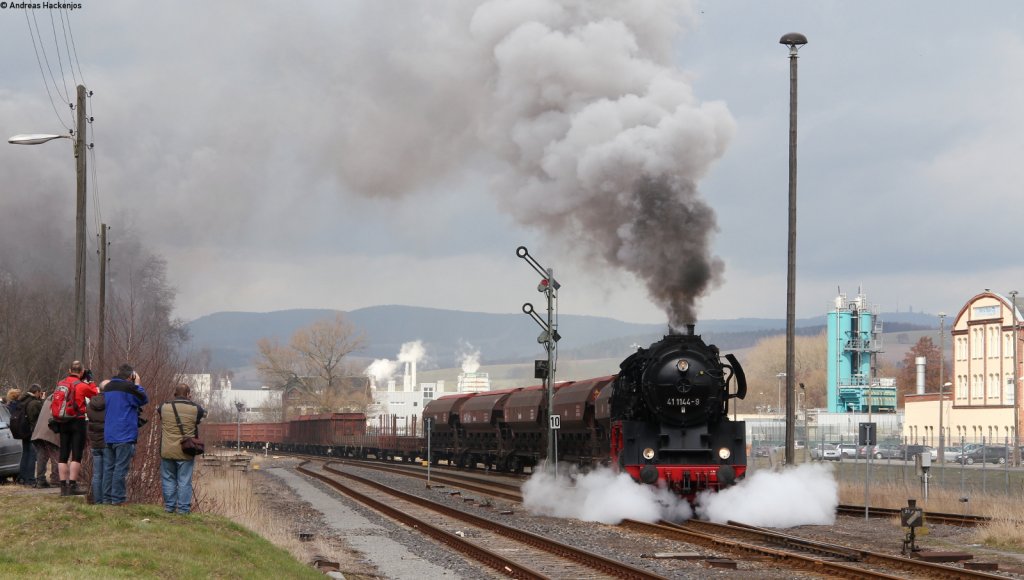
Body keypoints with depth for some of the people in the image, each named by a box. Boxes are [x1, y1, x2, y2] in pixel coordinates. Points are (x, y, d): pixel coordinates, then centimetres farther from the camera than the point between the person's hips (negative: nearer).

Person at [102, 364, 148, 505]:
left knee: (109, 466, 11)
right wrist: (137, 384, 7)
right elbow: (144, 399, -4)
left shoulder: (107, 387, 11)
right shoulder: (129, 387, -13)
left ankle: (107, 498, 13)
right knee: (121, 467, -5)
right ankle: (117, 498, -7)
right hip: (124, 435, -7)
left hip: (109, 435, 7)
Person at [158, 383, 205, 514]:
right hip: (186, 452, -2)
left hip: (167, 451, 2)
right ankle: (183, 507, 4)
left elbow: (158, 413, 21)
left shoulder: (164, 407, 1)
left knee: (168, 479, 13)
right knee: (184, 480, 3)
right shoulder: (194, 408, -5)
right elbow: (203, 415, 14)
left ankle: (169, 506, 15)